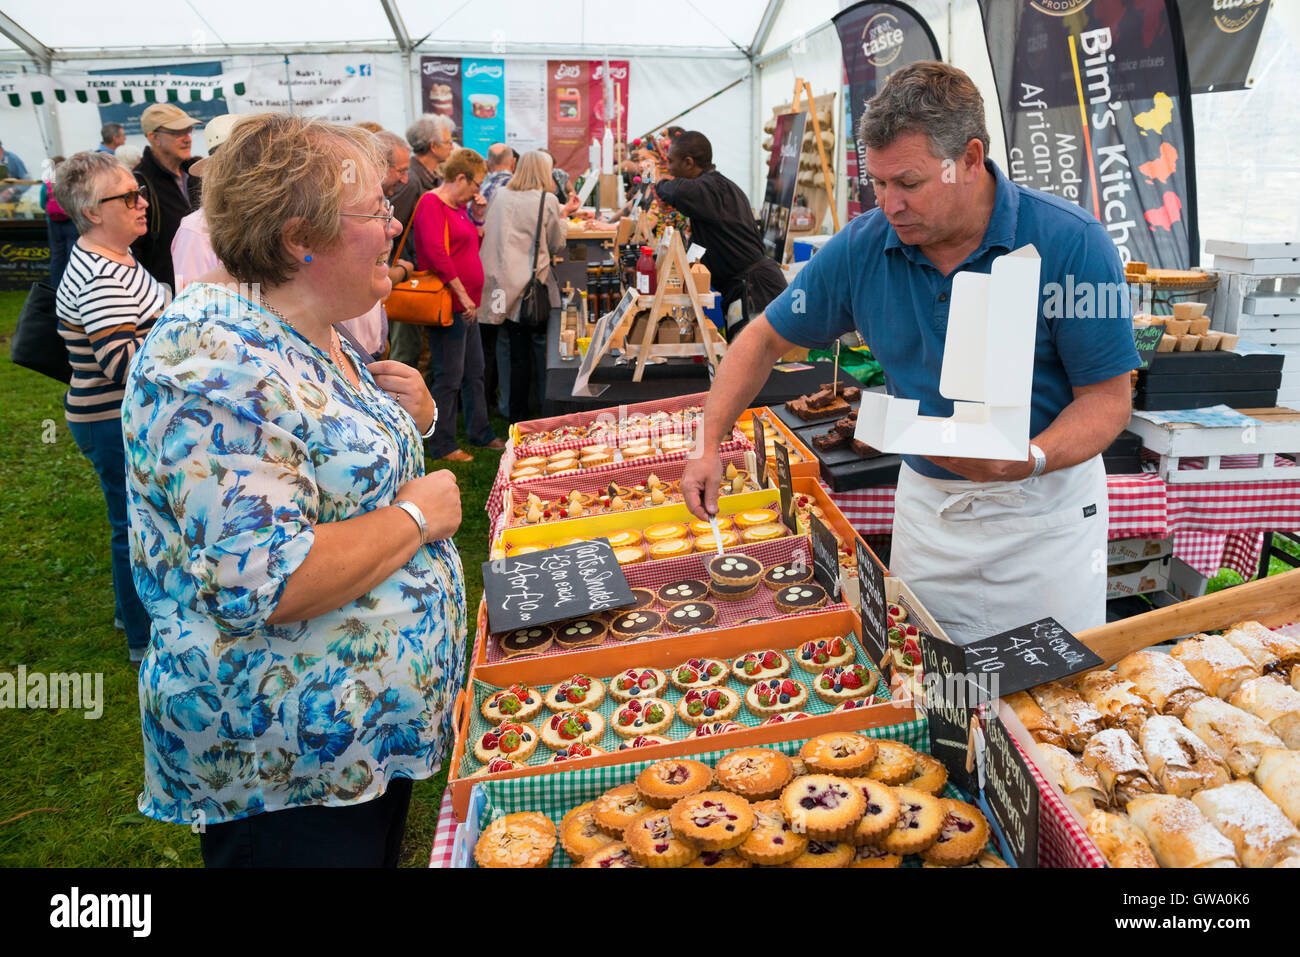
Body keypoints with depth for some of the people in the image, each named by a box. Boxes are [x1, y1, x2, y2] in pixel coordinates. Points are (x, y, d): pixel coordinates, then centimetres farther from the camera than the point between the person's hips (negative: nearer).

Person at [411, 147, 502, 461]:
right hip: (449, 303, -10)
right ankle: (443, 445, 5)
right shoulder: (431, 203, -12)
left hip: (466, 305, 10)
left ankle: (481, 433, 29)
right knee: (449, 377, -4)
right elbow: (436, 253, -22)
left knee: (474, 372, 17)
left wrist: (477, 218, 7)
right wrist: (463, 295, -22)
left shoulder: (459, 206, 16)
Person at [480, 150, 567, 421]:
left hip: (496, 280, 4)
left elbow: (487, 235, 18)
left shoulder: (500, 197, 8)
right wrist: (563, 222, 23)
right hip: (527, 284, -4)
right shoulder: (547, 201, -4)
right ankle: (518, 415, 9)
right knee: (521, 351, 3)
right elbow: (556, 246, 5)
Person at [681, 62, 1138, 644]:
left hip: (1045, 507, -2)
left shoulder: (1070, 242, -18)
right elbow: (766, 338, 2)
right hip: (926, 499, 3)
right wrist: (708, 446, -7)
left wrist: (1030, 460, -33)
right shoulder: (862, 248, -8)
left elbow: (1108, 399, -13)